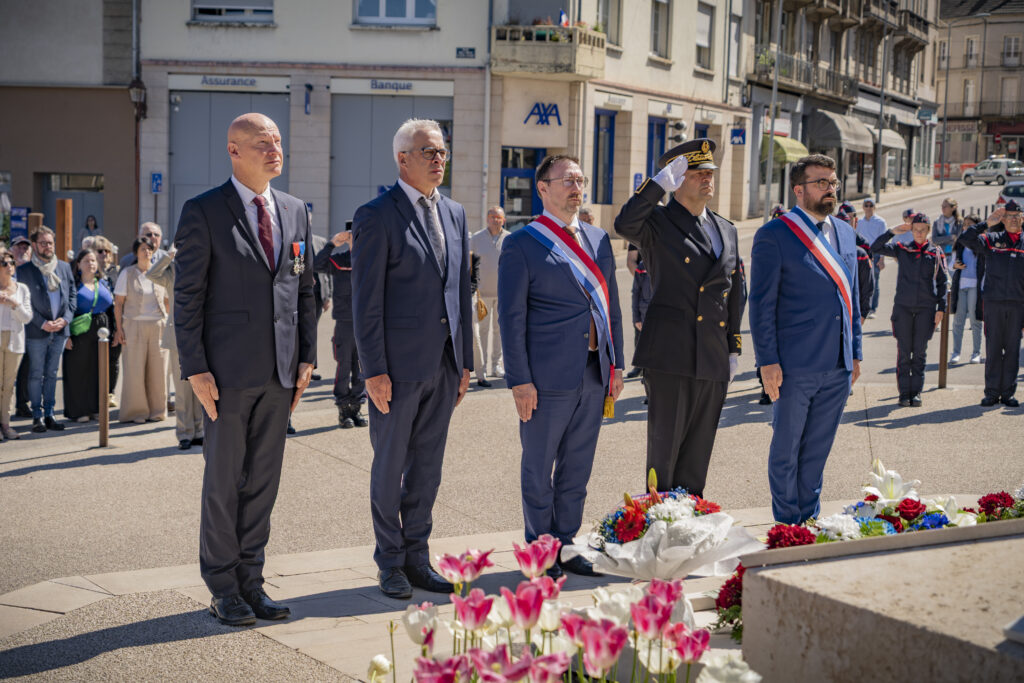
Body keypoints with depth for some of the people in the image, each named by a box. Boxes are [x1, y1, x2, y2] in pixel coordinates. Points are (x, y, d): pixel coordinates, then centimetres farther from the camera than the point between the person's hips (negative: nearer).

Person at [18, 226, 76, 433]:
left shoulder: (64, 267, 9)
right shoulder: (24, 270, -5)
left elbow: (71, 295, 11)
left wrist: (65, 318, -5)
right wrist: (42, 323, -14)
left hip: (60, 331, 4)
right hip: (36, 332, -4)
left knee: (51, 374, 10)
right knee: (36, 375, 1)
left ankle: (49, 414, 16)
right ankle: (37, 416, 6)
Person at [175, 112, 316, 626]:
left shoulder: (295, 211, 11)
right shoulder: (203, 213, -5)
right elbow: (186, 296, -6)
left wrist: (306, 356, 8)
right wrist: (195, 369, -11)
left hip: (280, 371, 5)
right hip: (228, 371, -5)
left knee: (263, 480, 10)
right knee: (223, 480, 4)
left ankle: (250, 580, 19)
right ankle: (223, 588, 15)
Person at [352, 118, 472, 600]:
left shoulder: (455, 214, 12)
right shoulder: (376, 216, -8)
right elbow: (366, 301, -11)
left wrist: (465, 361, 12)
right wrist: (374, 370, -15)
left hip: (443, 362, 6)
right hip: (399, 362, -6)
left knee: (428, 465, 12)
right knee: (390, 465, 5)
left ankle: (416, 557, 22)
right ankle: (390, 563, 17)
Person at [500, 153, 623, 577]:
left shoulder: (598, 240, 13)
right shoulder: (521, 244, -5)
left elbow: (611, 307, 17)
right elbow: (511, 316, -8)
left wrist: (616, 364, 11)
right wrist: (519, 380, -13)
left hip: (594, 374, 6)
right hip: (547, 375, -6)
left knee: (577, 467, 13)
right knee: (539, 468, 5)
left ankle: (566, 547, 24)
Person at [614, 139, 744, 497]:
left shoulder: (727, 230, 16)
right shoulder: (658, 224, -2)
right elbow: (625, 224, -27)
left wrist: (734, 348, 15)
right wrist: (661, 182, -24)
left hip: (714, 360, 6)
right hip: (670, 356, -6)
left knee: (698, 450, 11)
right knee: (665, 444, -2)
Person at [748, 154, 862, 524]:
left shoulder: (845, 233, 13)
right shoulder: (775, 234, -6)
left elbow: (851, 296, 18)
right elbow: (761, 303, -8)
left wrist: (855, 353, 14)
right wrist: (768, 361, -12)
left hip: (838, 365, 6)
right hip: (795, 365, -6)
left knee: (817, 449, 13)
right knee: (786, 449, 4)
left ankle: (808, 520, 24)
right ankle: (787, 525, 16)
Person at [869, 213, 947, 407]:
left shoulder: (936, 252, 8)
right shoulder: (902, 249, 8)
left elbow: (943, 282, 8)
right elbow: (876, 248, 0)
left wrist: (941, 308, 2)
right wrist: (893, 232, -7)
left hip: (926, 307, 0)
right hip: (903, 306, 0)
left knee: (920, 352, 2)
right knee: (904, 352, 0)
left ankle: (916, 392, 8)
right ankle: (904, 393, 5)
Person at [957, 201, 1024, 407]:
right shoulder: (992, 240, 4)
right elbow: (965, 238, -7)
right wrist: (986, 223, -11)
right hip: (993, 301, -1)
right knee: (993, 348, 2)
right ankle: (992, 392, 9)